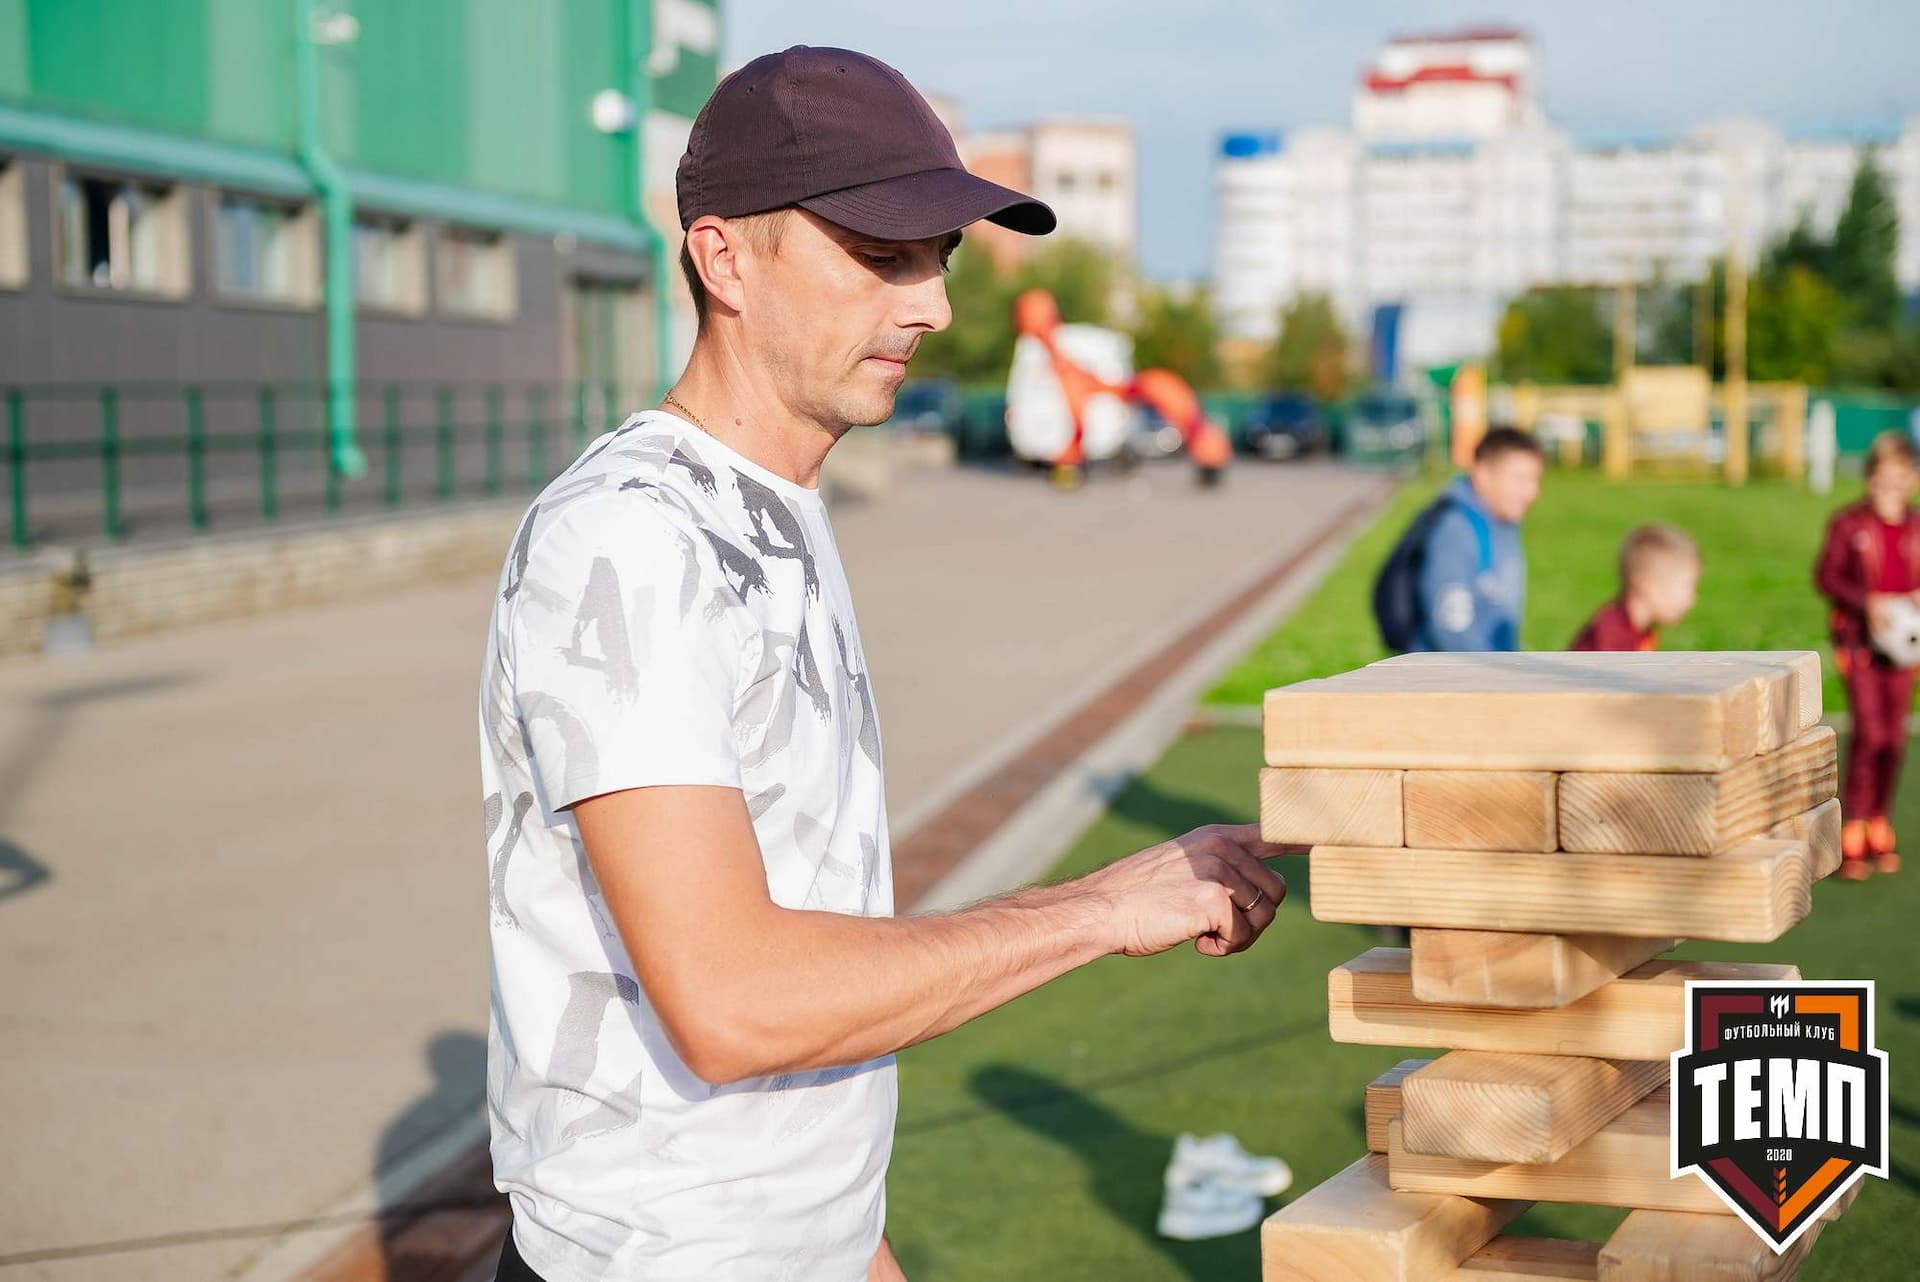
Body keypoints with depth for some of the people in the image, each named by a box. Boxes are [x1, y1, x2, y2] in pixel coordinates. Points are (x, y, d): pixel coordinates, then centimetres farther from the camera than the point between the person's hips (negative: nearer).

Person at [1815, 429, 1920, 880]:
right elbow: (1825, 575, -5)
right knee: (1869, 731, -14)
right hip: (1857, 639, -4)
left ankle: (1879, 826, 21)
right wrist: (1867, 603, -18)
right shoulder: (1848, 523, -5)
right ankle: (1852, 831, -6)